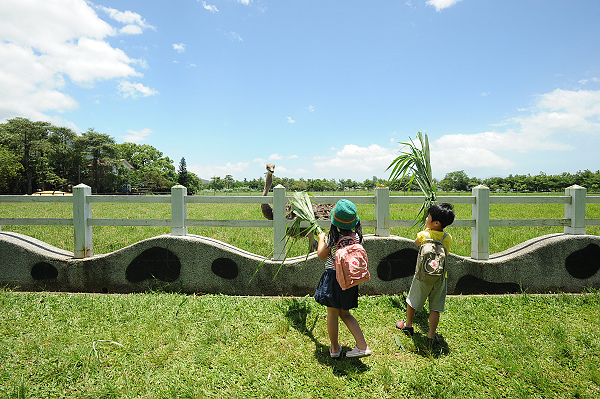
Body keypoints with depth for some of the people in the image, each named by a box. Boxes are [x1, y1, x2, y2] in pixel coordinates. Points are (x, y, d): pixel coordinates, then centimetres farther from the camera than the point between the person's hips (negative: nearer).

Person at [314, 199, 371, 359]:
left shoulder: (332, 239, -18)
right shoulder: (356, 237, -5)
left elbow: (321, 256, -4)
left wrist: (321, 239, 12)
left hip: (333, 278, -5)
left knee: (332, 314, 11)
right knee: (345, 314, 19)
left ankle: (335, 348, 24)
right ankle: (363, 346, 14)